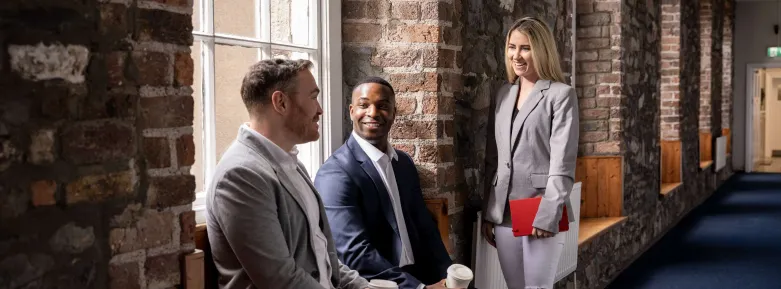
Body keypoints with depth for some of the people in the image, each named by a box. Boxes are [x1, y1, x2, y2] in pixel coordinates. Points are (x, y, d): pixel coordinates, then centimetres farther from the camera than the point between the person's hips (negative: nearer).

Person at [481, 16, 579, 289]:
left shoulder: (561, 95, -5)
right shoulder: (502, 94, 11)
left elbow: (563, 163, -10)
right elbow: (492, 158, 12)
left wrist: (547, 216, -16)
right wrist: (487, 212, 9)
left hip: (541, 214, -5)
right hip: (503, 213, 5)